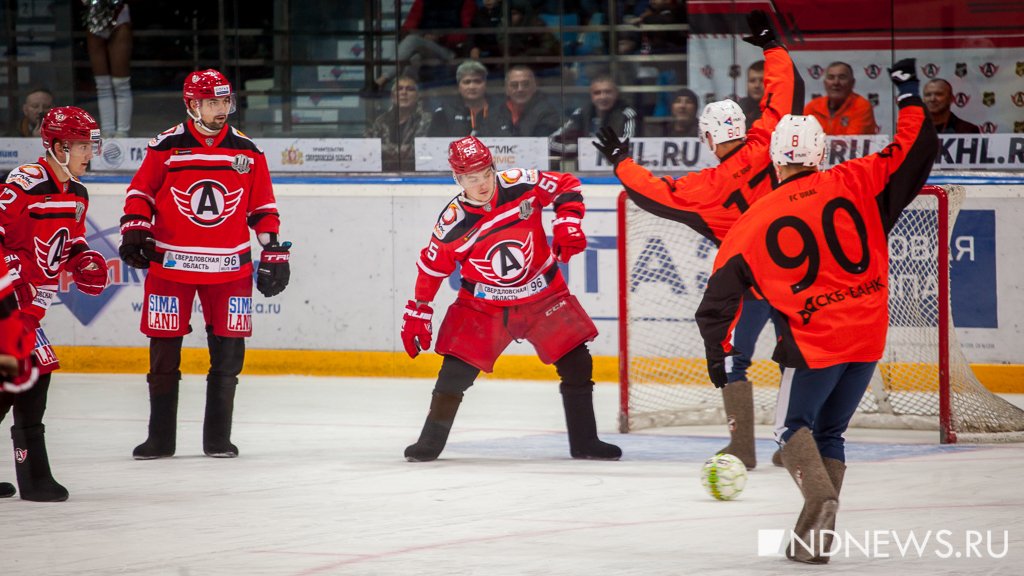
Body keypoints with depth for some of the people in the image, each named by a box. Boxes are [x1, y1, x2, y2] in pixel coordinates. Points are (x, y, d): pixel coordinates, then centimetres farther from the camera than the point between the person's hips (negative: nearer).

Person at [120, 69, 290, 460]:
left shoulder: (247, 152, 5)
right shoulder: (166, 146, -1)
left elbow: (263, 208, 10)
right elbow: (140, 192, 5)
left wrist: (273, 253, 6)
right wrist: (134, 230, -8)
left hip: (229, 267, 2)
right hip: (170, 263, -2)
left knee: (228, 352, 0)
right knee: (164, 351, 1)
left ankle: (218, 438, 10)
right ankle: (160, 438, 11)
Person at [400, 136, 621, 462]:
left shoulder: (521, 185, -15)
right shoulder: (453, 224, -16)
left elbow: (567, 187, 0)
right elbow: (432, 268, -3)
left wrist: (567, 224, -13)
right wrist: (417, 313, -1)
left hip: (543, 293, 1)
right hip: (483, 304, -1)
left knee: (576, 363, -2)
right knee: (457, 370, -11)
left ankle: (584, 443, 10)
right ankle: (431, 441, 5)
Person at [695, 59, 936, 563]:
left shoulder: (755, 223, 0)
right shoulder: (855, 182, 0)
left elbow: (723, 288, 2)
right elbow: (913, 153, 1)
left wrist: (717, 350, 14)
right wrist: (908, 93, 15)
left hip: (815, 342, -3)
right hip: (869, 333, 4)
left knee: (793, 427, 12)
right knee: (829, 431, 18)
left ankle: (821, 498, -19)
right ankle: (817, 535, 10)